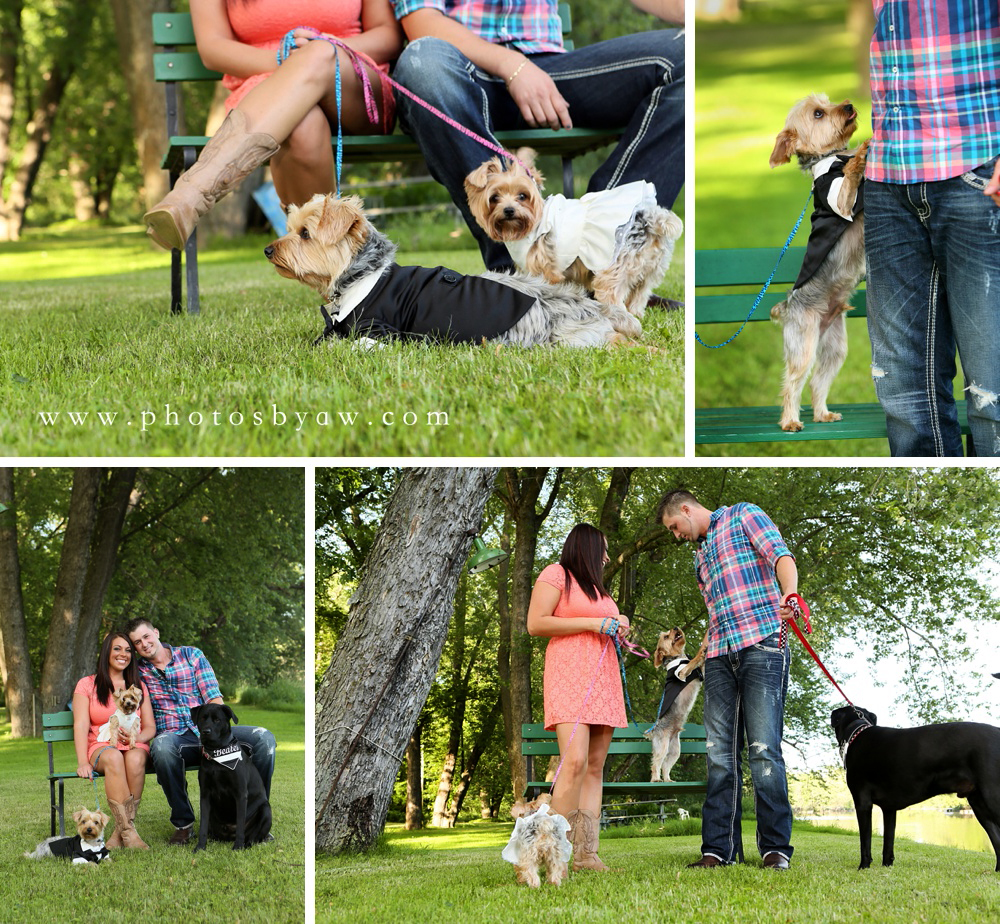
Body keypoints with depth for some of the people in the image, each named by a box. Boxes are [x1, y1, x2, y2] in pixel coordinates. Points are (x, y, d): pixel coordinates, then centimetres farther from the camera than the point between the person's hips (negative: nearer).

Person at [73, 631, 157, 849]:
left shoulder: (138, 686, 19)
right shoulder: (87, 685, 10)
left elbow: (150, 727, 11)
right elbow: (81, 725, -1)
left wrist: (136, 737, -14)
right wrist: (82, 762, -16)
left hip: (133, 746, 2)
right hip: (101, 747, -2)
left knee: (135, 759, -36)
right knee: (113, 758, -39)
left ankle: (120, 832, -33)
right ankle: (128, 832, -43)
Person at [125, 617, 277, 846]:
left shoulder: (192, 655, 11)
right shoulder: (138, 671, 14)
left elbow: (214, 698, 3)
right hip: (175, 737, -1)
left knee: (263, 738, -23)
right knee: (162, 746, -41)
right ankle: (183, 823, -25)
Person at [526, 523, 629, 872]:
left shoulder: (595, 586, 27)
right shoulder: (556, 575, 2)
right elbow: (535, 624, -9)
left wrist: (615, 626, 15)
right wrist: (592, 623, -10)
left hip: (602, 679, 8)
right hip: (569, 675, -8)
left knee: (595, 767, -1)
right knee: (575, 761, -21)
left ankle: (586, 854, -6)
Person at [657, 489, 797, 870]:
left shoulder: (743, 516, 8)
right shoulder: (700, 557, 30)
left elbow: (780, 556, -8)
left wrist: (788, 595, -27)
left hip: (760, 643, -7)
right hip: (719, 654, 7)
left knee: (764, 749, -12)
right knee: (719, 754, -1)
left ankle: (776, 847, -12)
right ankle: (718, 848, -2)